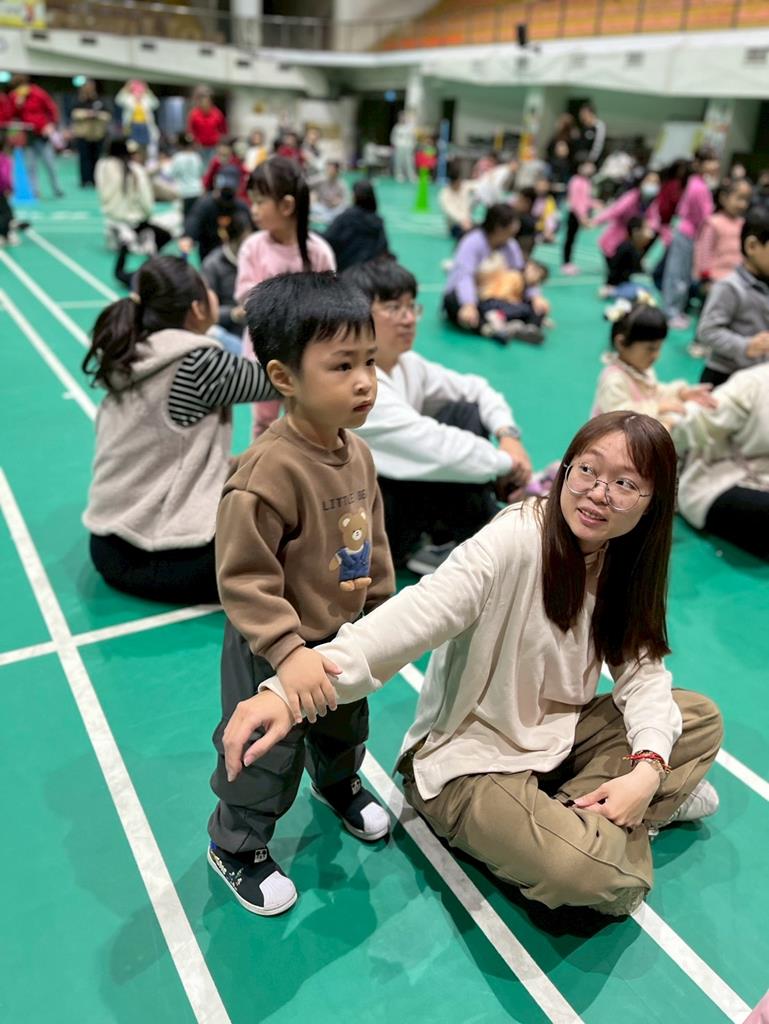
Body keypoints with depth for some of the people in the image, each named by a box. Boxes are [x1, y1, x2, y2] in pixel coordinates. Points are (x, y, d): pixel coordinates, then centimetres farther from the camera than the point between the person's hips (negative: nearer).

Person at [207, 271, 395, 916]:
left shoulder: (357, 451, -7)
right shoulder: (269, 470, -33)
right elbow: (243, 579, -28)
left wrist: (381, 620, 11)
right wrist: (289, 651, -33)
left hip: (344, 636, 7)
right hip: (274, 652, -7)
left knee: (346, 729, 31)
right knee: (267, 756, 14)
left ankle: (340, 785, 64)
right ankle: (236, 846, 43)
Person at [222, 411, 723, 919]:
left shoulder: (627, 564, -2)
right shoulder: (516, 539, -25)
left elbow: (643, 670, -2)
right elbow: (416, 616, -38)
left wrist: (648, 768, -21)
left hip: (557, 734, 7)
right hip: (472, 756, -7)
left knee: (701, 719, 2)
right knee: (597, 873, -26)